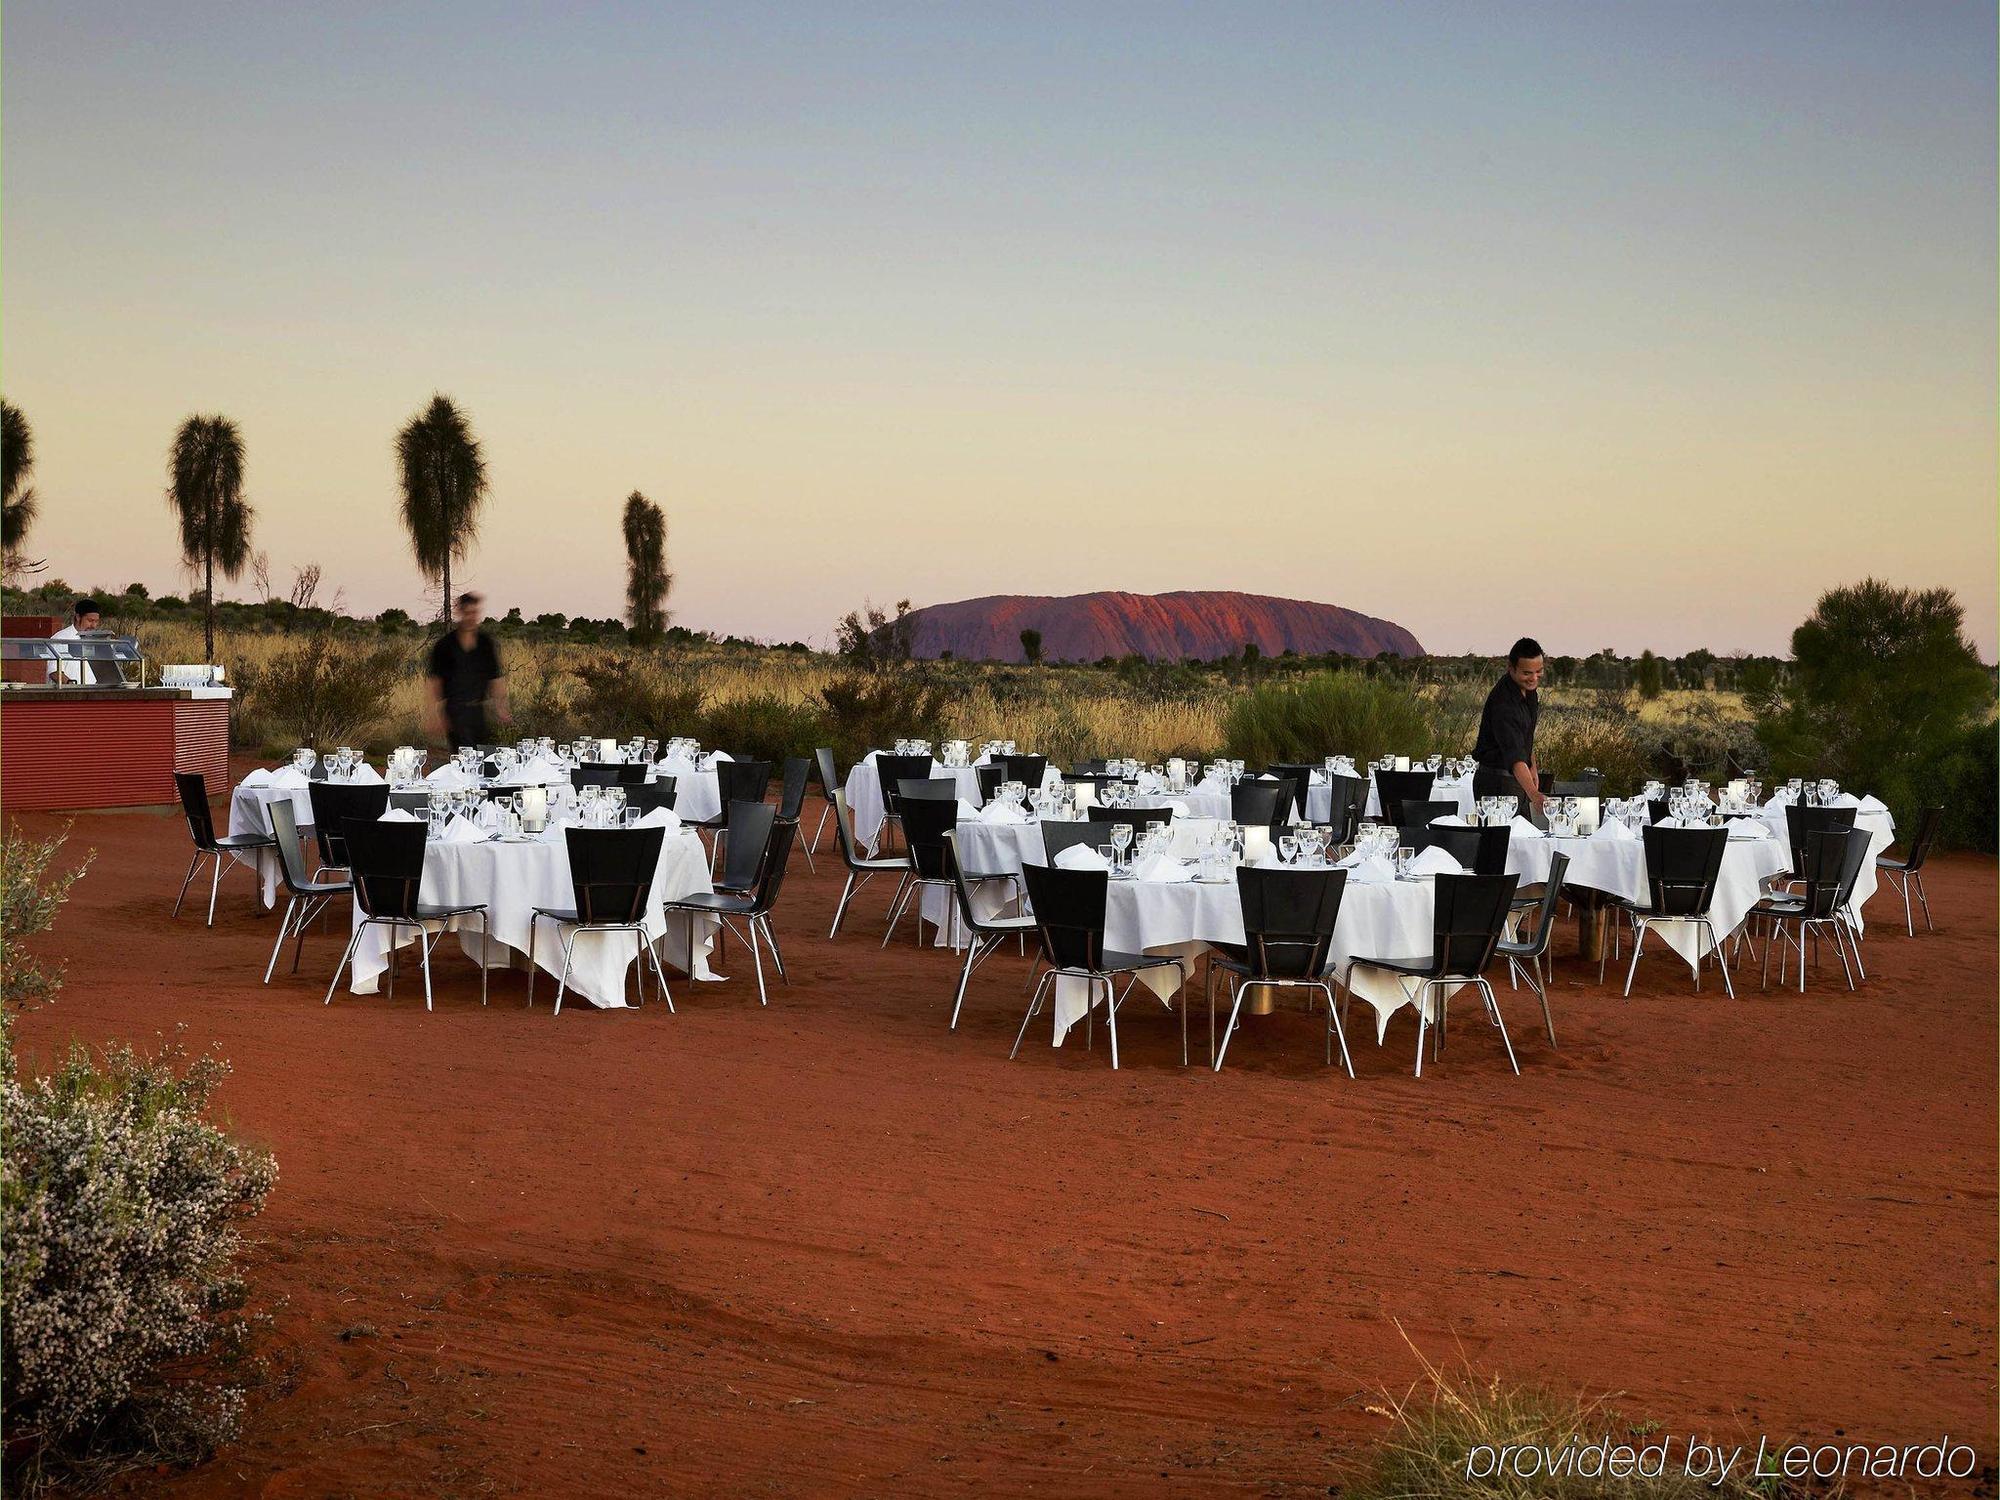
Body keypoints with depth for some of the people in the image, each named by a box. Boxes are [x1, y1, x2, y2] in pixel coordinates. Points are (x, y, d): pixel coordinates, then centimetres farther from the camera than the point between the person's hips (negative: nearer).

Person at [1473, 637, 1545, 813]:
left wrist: (1532, 767, 11)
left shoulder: (1528, 686, 0)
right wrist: (1533, 795, -51)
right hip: (1498, 775, -9)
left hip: (1519, 774, 9)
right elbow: (1514, 756, -41)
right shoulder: (1503, 704, -30)